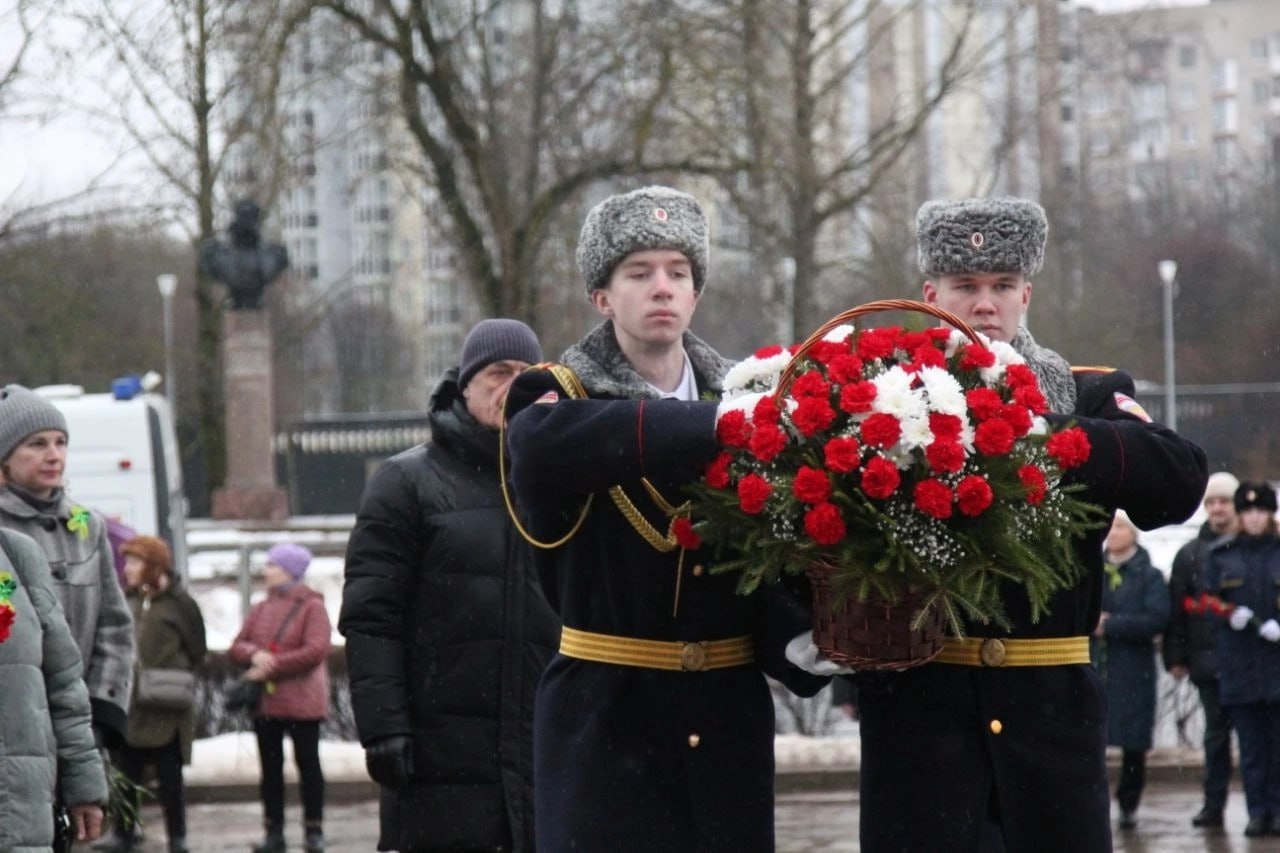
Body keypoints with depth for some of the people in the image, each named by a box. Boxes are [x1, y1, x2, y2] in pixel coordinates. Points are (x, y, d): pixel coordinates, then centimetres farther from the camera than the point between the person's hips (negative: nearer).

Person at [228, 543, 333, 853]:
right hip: (264, 702, 6)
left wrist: (272, 667, -17)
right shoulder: (259, 610, 13)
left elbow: (316, 650, -16)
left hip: (301, 702, -6)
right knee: (270, 767, 7)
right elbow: (236, 647, 10)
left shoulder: (312, 607, -6)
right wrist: (255, 654, -14)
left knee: (308, 763, 0)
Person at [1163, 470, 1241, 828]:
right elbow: (1176, 611, 9)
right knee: (1216, 734, 8)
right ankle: (1213, 805, 12)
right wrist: (1176, 657, 3)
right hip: (1209, 661, 2)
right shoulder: (1190, 554, 10)